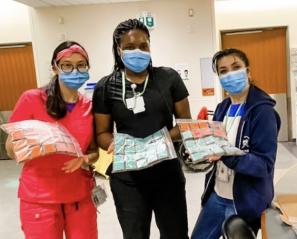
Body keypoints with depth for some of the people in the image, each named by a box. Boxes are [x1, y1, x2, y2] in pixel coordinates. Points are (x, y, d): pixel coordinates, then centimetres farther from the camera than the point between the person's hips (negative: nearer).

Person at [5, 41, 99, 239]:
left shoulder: (90, 107, 0)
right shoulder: (32, 99, -10)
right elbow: (11, 151, -4)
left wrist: (84, 160, -14)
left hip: (80, 196, 3)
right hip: (39, 198, -3)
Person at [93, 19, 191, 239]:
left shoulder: (169, 78, -1)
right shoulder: (106, 87, -1)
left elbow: (186, 122, 3)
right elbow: (102, 133, 3)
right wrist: (115, 144, -19)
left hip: (167, 173, 1)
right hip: (127, 178, 0)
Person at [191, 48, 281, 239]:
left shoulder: (263, 111, -16)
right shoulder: (223, 108, 3)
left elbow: (265, 163, -21)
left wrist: (227, 156, -35)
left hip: (246, 202, -6)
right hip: (216, 197, 6)